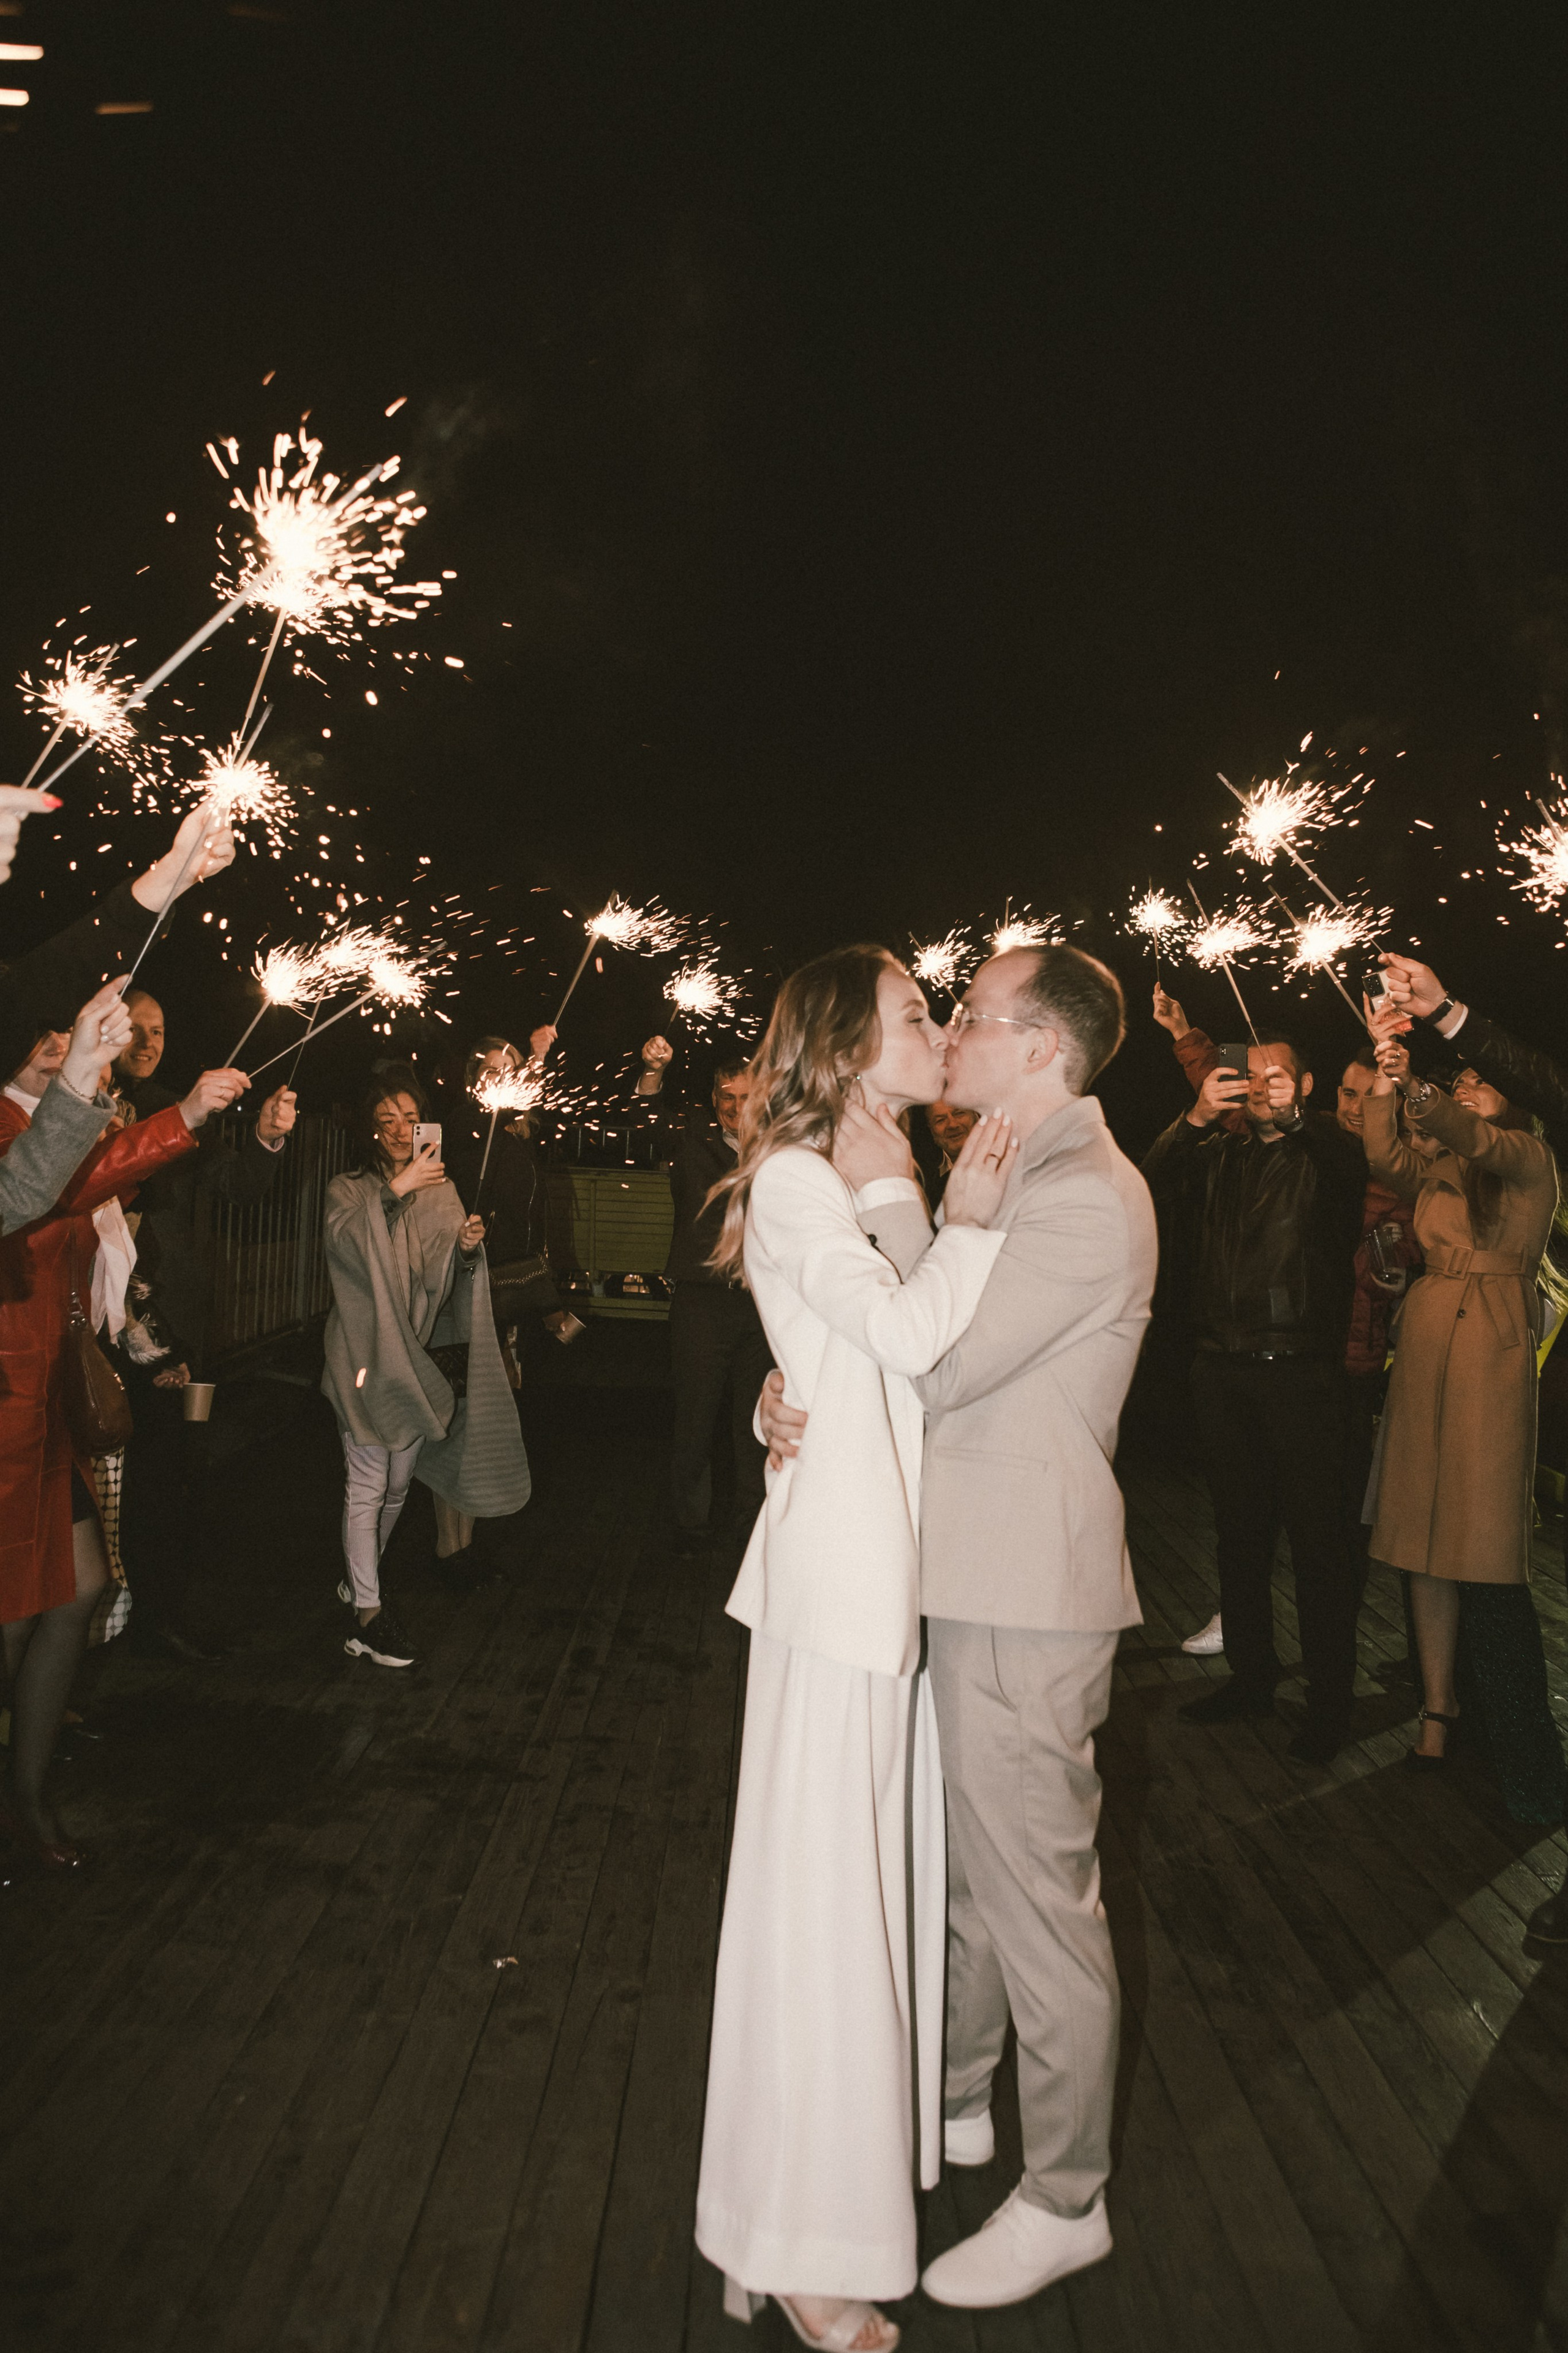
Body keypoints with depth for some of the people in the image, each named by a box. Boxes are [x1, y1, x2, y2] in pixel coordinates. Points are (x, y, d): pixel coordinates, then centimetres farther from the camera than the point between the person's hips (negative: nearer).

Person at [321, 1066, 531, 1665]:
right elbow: (347, 1242, -21)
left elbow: (447, 1282, 6)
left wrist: (467, 1250, -15)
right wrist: (397, 1190, -26)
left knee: (399, 1482, 14)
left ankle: (360, 1579, 34)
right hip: (366, 1353, -4)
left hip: (419, 1356, 5)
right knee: (368, 1485, -6)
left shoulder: (441, 1192, 10)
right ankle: (367, 1615, -1)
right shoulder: (348, 1189, 1)